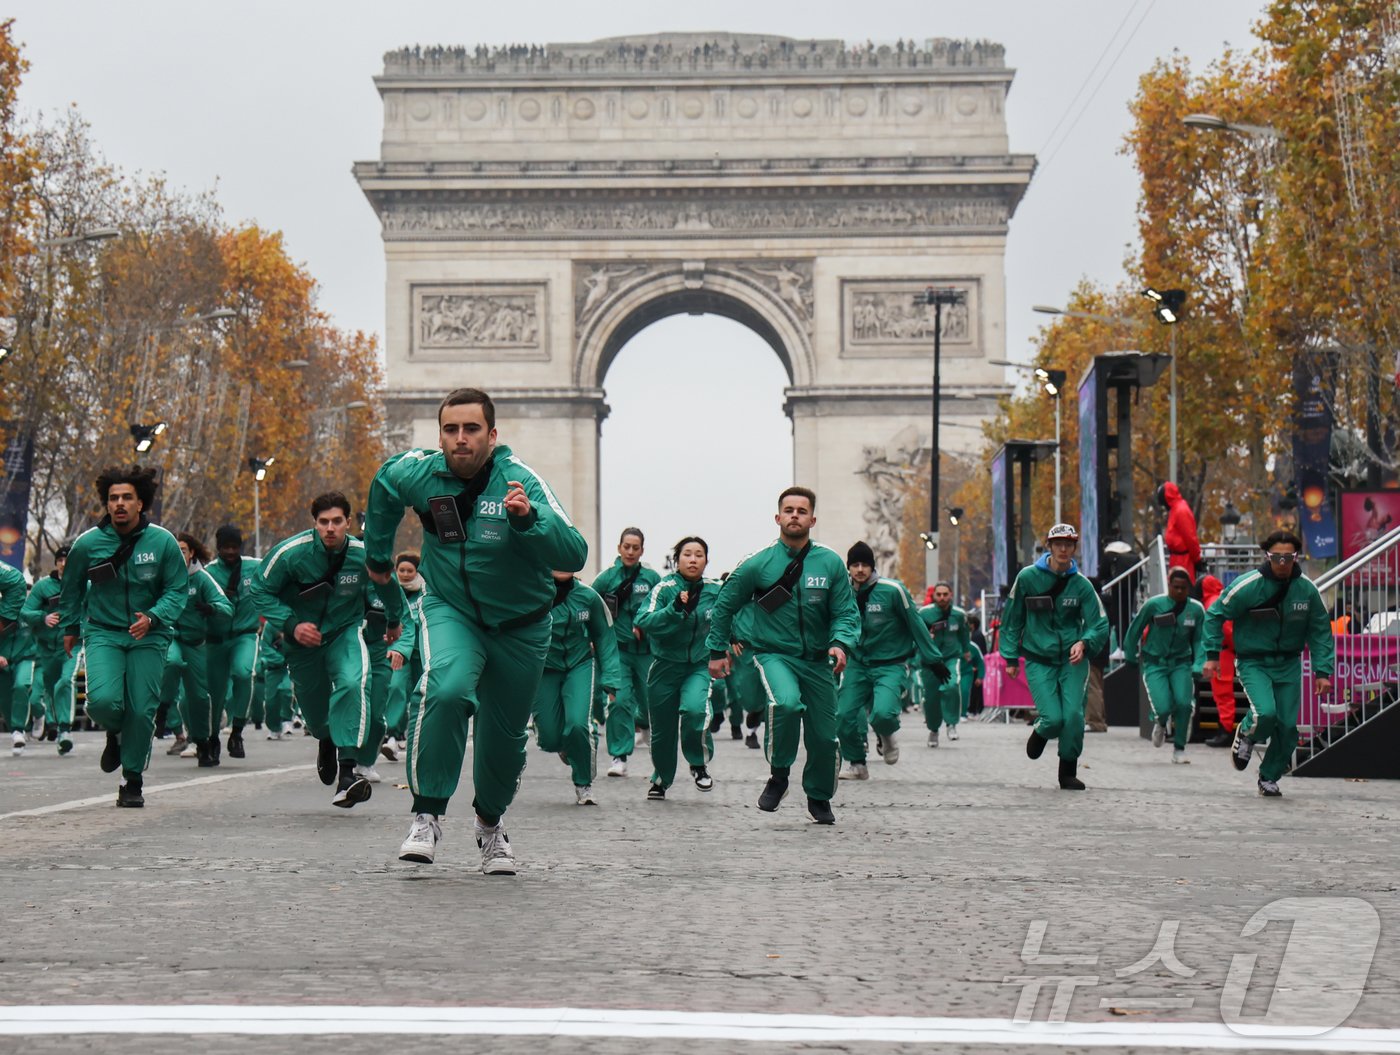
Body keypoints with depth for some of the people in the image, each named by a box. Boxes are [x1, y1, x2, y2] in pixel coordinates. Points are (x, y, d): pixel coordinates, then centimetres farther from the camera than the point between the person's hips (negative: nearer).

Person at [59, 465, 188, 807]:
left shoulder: (163, 542, -8)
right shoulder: (87, 543, -4)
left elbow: (178, 589, -3)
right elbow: (71, 588, 13)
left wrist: (153, 618, -20)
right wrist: (70, 627, 22)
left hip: (148, 637, 0)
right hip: (102, 633, 0)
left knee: (142, 710, -3)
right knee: (103, 701, -20)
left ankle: (132, 782, 17)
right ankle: (114, 733, 18)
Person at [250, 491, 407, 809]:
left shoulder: (364, 554, -16)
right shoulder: (291, 552, -22)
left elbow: (388, 587, 7)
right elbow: (259, 589, -10)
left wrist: (394, 621, 25)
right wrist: (291, 624, -23)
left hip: (345, 633, -1)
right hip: (302, 638, 1)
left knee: (353, 683, -29)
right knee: (312, 701, 13)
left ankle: (347, 772, -35)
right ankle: (327, 742, 53)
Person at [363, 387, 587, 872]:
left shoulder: (521, 481, -22)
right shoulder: (419, 474, -13)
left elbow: (574, 555, -31)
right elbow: (383, 486, 14)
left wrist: (527, 519, -47)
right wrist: (377, 554, 23)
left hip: (520, 625, 0)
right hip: (450, 609, 0)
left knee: (505, 735, 10)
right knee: (446, 690, -31)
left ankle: (490, 823, 40)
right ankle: (427, 815, -21)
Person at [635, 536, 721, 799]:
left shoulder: (715, 591, 0)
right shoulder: (664, 588, -10)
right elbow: (645, 622, -23)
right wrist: (676, 608, -33)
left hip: (700, 666, 1)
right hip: (666, 666, 0)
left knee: (695, 708, -29)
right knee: (662, 728, 10)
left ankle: (700, 765, -4)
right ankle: (660, 779, 37)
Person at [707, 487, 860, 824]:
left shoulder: (830, 563, -1)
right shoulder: (757, 565, -4)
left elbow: (846, 612, 0)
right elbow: (724, 606, 8)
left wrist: (841, 644, -19)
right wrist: (717, 651, 11)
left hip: (817, 660, 3)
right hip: (773, 654, -3)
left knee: (824, 736, 7)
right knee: (786, 703, -33)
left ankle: (819, 798, 34)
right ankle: (778, 776, -11)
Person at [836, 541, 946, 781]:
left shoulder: (893, 590, -13)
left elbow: (915, 624, -5)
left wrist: (933, 659, -1)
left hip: (890, 664, -4)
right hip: (857, 664, 4)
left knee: (883, 713, -25)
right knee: (844, 716, -6)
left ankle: (887, 735, 12)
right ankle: (855, 764, 18)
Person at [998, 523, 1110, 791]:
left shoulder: (1081, 584, 0)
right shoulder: (1028, 577, -3)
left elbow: (1100, 625, 0)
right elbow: (1012, 618, 7)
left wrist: (1084, 643, -22)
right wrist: (1010, 657, 6)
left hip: (1073, 660, 1)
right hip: (1038, 659, -1)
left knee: (1073, 715, -11)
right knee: (1052, 718, -14)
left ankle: (1068, 772, 10)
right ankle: (1040, 733, 25)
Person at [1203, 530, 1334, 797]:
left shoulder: (1307, 589, -5)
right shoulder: (1248, 585, -15)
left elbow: (1321, 632, 6)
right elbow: (1215, 614, -3)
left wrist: (1322, 671, 0)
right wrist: (1212, 655, -7)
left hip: (1289, 665, 3)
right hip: (1253, 662, -3)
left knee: (1287, 725, 0)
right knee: (1265, 713, -25)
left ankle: (1269, 778, 21)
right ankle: (1245, 735, 11)